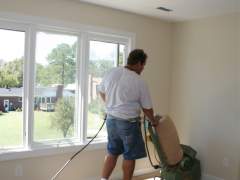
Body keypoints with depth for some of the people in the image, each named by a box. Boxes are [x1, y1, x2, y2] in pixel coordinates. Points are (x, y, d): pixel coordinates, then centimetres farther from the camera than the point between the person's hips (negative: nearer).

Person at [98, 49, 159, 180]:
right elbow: (147, 108, -6)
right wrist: (153, 121, 13)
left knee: (112, 153, 19)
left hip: (111, 120, 6)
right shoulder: (139, 82, -15)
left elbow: (101, 91, 13)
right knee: (129, 156, 11)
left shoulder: (112, 72, -2)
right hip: (129, 123, -5)